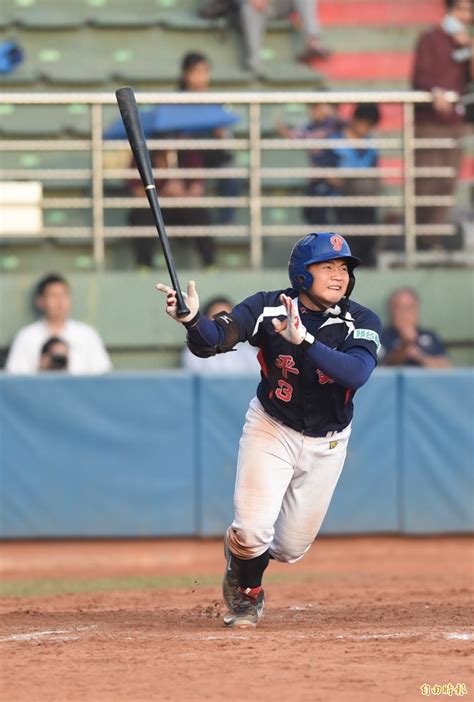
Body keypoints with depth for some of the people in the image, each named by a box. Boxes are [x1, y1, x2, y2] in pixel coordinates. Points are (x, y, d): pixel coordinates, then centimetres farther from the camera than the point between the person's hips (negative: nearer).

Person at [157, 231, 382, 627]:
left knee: (290, 549, 7)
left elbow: (357, 373, -36)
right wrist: (193, 319, -52)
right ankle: (247, 594, 18)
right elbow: (214, 340, -29)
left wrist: (304, 341, -47)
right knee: (252, 530, -17)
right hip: (271, 430, -2)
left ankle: (244, 548, 45)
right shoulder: (268, 309, -17)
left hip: (327, 443, 2)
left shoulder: (363, 323, -17)